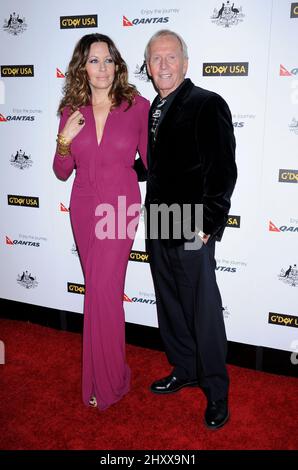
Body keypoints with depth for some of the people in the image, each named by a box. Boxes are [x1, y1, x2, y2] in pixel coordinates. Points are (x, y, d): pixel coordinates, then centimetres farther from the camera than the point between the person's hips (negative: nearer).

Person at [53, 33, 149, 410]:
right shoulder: (71, 112, 2)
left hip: (120, 207, -3)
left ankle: (105, 382, 16)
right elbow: (62, 172, 4)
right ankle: (113, 372, 32)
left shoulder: (138, 106, -6)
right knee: (101, 287, 12)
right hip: (84, 208, 4)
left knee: (101, 291, -6)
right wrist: (65, 140, -11)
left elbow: (151, 160, 1)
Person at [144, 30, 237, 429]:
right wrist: (151, 215, 11)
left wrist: (206, 225, -15)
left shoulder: (208, 105, -8)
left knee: (203, 312, 2)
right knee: (170, 307, 16)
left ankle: (216, 392, 20)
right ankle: (184, 370, 35)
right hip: (157, 229, 7)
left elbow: (224, 170, -13)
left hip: (191, 231, -7)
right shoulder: (153, 110, 14)